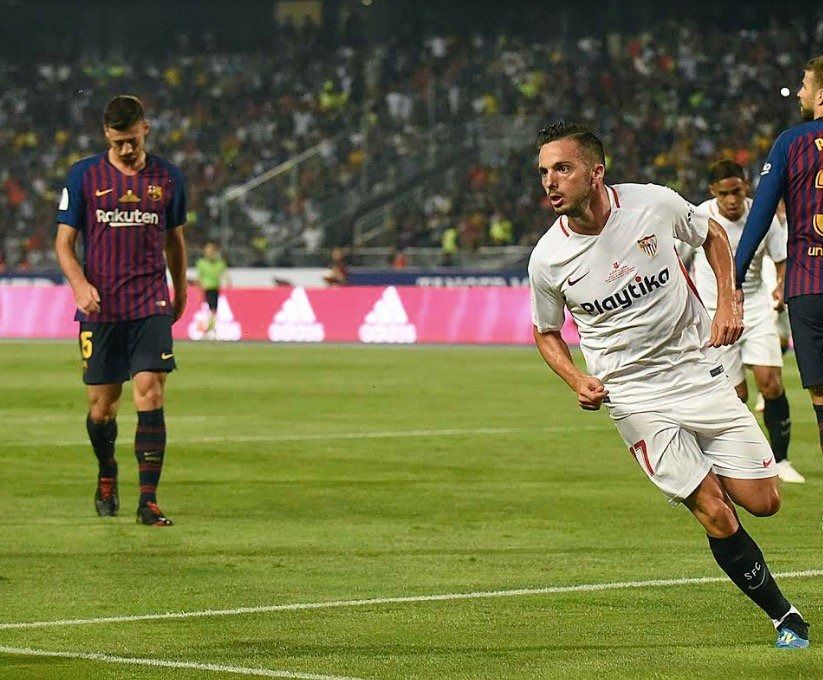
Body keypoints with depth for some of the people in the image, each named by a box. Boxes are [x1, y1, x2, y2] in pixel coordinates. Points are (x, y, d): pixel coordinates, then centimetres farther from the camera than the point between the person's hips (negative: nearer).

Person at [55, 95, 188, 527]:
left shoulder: (167, 178, 6)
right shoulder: (84, 176, 2)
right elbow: (64, 240, 3)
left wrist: (180, 291, 26)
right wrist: (80, 284, -14)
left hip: (151, 305, 0)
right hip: (100, 308, 0)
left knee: (149, 394, -14)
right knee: (102, 406, 5)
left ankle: (148, 500, -13)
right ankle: (107, 475, 35)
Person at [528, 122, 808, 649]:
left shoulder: (655, 204, -10)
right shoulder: (548, 259, -10)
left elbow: (712, 236, 12)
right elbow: (547, 333, 8)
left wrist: (728, 304, 0)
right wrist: (577, 381, -9)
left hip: (699, 369, 2)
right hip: (635, 397, -2)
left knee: (762, 501, -3)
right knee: (716, 516, -11)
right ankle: (785, 617, 6)